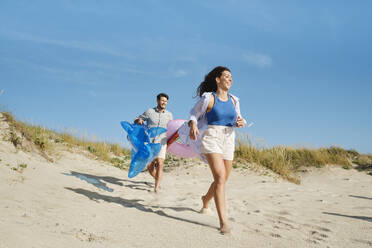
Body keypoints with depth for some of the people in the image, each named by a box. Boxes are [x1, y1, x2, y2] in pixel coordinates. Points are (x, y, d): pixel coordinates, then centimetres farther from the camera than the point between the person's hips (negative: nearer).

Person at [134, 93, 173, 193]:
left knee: (160, 164, -18)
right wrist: (139, 120, -14)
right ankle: (158, 180, 29)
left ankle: (157, 187, -19)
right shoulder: (149, 111, 1)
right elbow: (136, 121, 9)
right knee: (149, 166, 1)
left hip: (161, 143, 0)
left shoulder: (169, 114, 7)